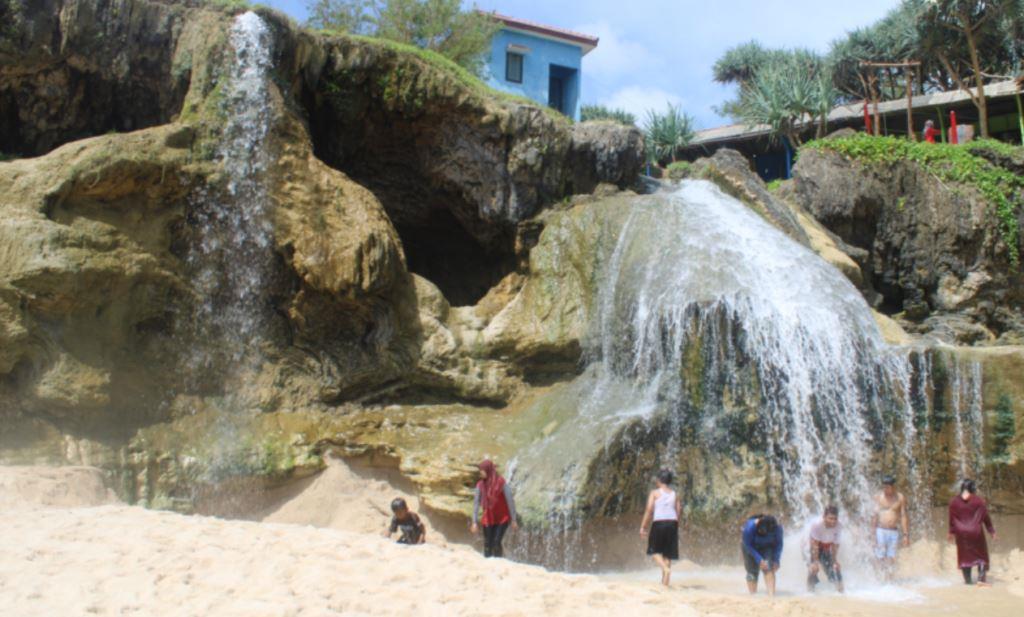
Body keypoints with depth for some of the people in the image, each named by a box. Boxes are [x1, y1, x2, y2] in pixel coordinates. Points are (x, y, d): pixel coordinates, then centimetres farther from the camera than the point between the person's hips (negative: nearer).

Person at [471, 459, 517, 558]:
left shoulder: (501, 483, -16)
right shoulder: (480, 485, -5)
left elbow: (510, 501, -11)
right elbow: (476, 503, 1)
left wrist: (513, 520, -9)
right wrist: (475, 522, -2)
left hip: (502, 519, -4)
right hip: (488, 519, 4)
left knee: (496, 543, -16)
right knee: (487, 545, 2)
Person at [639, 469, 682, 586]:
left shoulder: (654, 493, -1)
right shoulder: (674, 495, 10)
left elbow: (649, 510, -8)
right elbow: (678, 512, 7)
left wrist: (643, 527, -5)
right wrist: (676, 527, 15)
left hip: (659, 523, -4)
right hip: (672, 523, 4)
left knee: (655, 550, 8)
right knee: (668, 552, 8)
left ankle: (666, 568, -19)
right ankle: (665, 582, 8)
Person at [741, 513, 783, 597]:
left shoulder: (777, 528, -27)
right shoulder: (750, 527, -35)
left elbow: (778, 544, -11)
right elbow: (748, 546, -25)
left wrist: (776, 561, -17)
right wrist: (759, 560, -31)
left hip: (767, 548, 1)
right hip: (751, 549, -1)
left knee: (769, 569, -19)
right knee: (752, 572, -5)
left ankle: (771, 595, -25)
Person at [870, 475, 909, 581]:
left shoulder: (900, 498, 2)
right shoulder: (878, 497, 2)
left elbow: (903, 516, 3)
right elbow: (875, 515, 4)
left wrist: (906, 534, -1)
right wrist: (873, 533, 0)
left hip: (894, 532, 0)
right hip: (881, 531, 0)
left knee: (891, 559, 0)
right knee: (880, 557, -7)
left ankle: (890, 582, 5)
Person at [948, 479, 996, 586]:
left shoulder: (954, 502, -3)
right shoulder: (979, 501, -9)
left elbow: (951, 519, 3)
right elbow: (986, 517, -3)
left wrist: (952, 532, 14)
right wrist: (991, 531, 8)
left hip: (961, 533, 2)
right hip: (976, 532, -2)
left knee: (964, 555, 13)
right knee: (981, 555, 10)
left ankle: (967, 579, 16)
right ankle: (981, 579, -1)